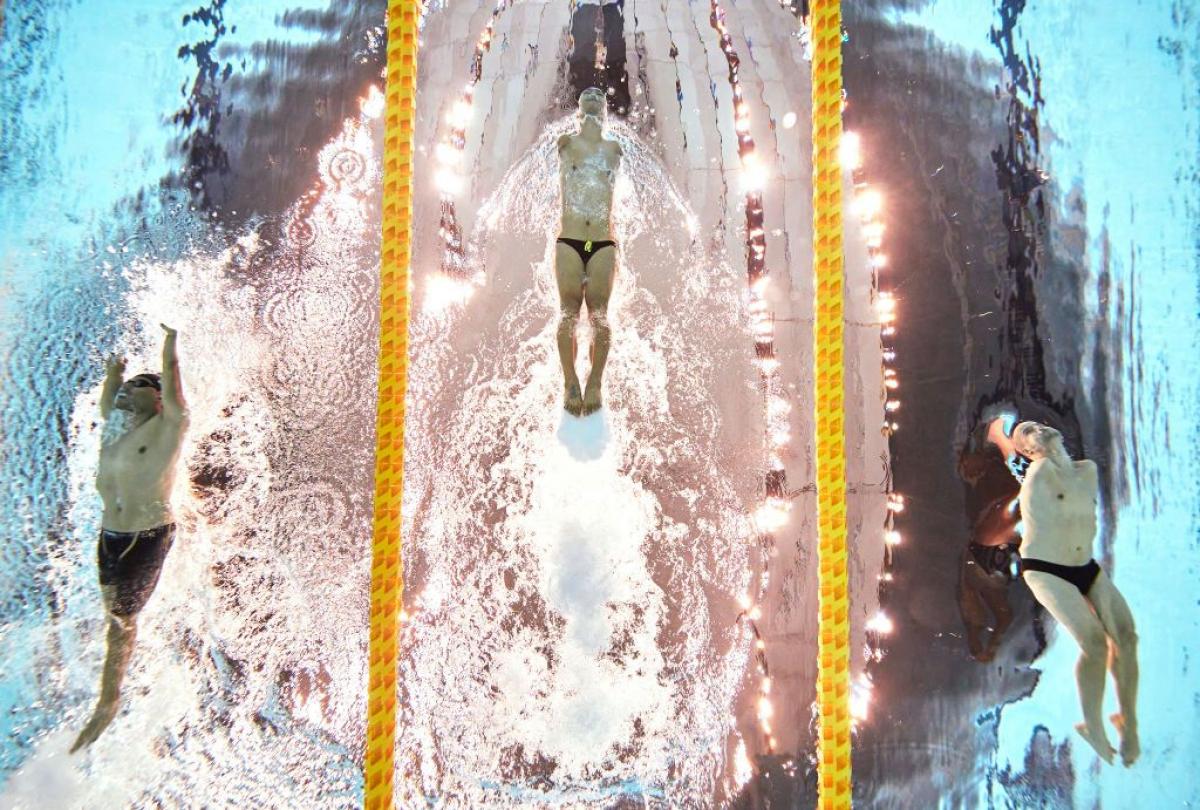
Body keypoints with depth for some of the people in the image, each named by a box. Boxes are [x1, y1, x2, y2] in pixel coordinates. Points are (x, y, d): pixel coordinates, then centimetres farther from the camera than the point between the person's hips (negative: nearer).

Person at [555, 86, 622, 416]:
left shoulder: (614, 149, 13)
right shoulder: (566, 143, 11)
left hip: (603, 243, 1)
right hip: (569, 241, -1)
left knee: (599, 315, -4)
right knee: (569, 313, -4)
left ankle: (594, 384, -1)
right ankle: (570, 383, -1)